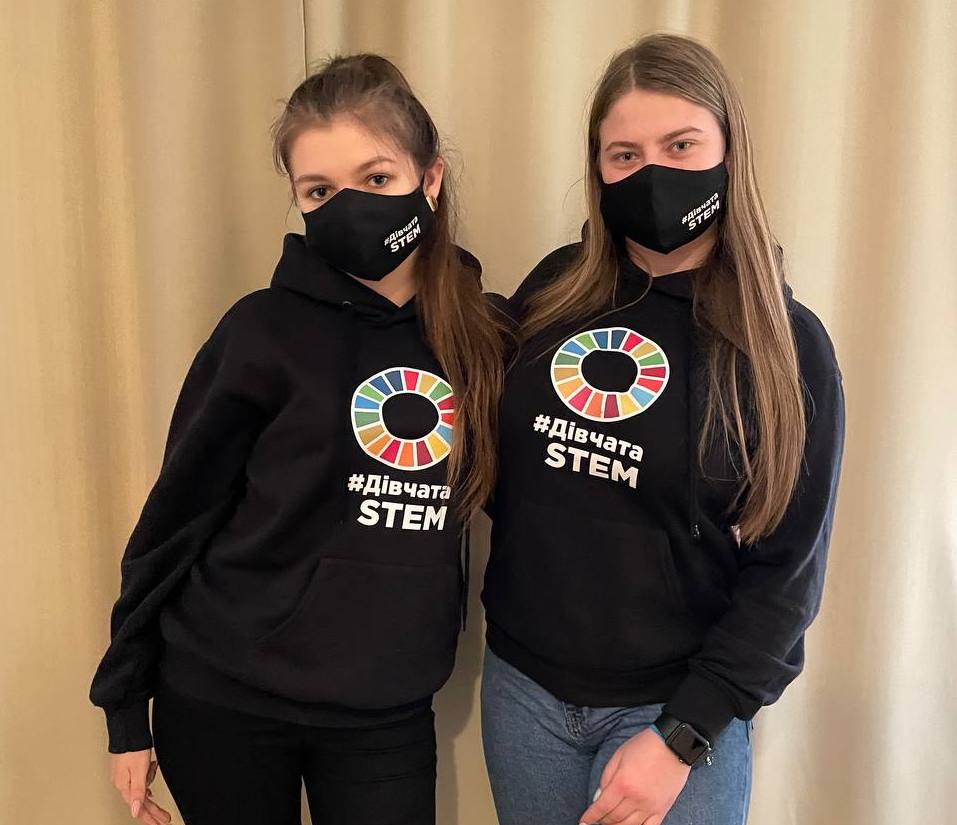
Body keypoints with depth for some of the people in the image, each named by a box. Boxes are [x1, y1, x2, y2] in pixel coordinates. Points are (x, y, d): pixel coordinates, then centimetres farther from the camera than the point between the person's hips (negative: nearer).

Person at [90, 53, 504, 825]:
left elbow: (501, 495, 8)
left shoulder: (488, 334, -5)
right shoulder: (265, 331, -11)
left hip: (387, 714, 2)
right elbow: (174, 521, -5)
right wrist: (125, 704, -1)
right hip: (221, 700, -1)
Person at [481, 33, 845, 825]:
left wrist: (681, 736, -13)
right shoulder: (554, 292, -3)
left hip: (677, 704, -3)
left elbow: (786, 568, -10)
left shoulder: (786, 343, -10)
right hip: (523, 683, 3)